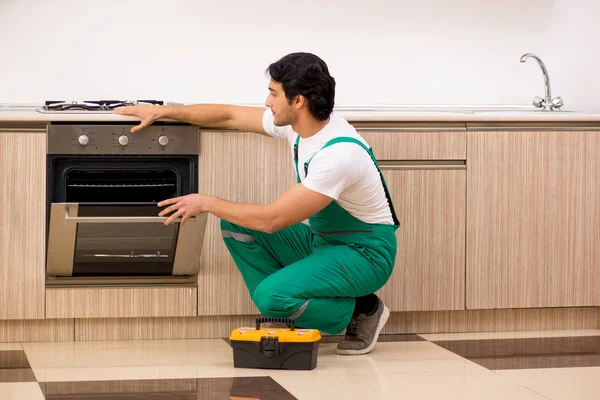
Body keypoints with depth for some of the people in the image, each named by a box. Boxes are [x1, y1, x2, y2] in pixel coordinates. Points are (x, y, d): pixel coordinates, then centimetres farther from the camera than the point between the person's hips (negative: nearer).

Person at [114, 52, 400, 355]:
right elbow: (230, 116, 10)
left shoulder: (339, 153, -30)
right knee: (235, 226, -3)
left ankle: (362, 312, -4)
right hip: (323, 239, 8)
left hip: (366, 253, -8)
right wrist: (161, 111, 8)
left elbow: (271, 220, -27)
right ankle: (285, 317, 1)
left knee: (270, 295, -29)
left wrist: (207, 203, -16)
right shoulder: (295, 124, -5)